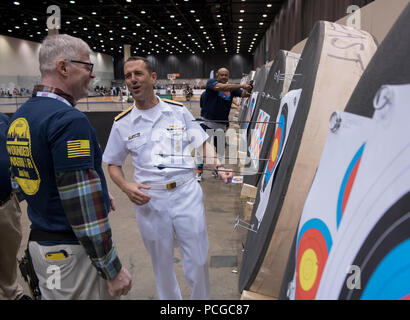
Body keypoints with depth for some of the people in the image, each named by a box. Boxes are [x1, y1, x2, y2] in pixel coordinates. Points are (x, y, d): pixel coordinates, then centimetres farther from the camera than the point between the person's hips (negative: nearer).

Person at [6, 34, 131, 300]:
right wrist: (114, 270, -18)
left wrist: (97, 195, 20)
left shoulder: (19, 117, 6)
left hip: (39, 239, 9)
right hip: (72, 251, -9)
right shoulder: (69, 120, -23)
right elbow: (84, 209, -26)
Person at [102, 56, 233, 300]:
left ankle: (203, 299, 34)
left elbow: (202, 144, 7)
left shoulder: (179, 111, 2)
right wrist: (126, 187, -9)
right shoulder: (123, 123, 2)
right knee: (162, 266, 16)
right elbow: (113, 164, 10)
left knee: (198, 262, 8)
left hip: (187, 194, 0)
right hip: (149, 201, 1)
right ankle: (170, 299, 42)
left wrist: (219, 167, -10)